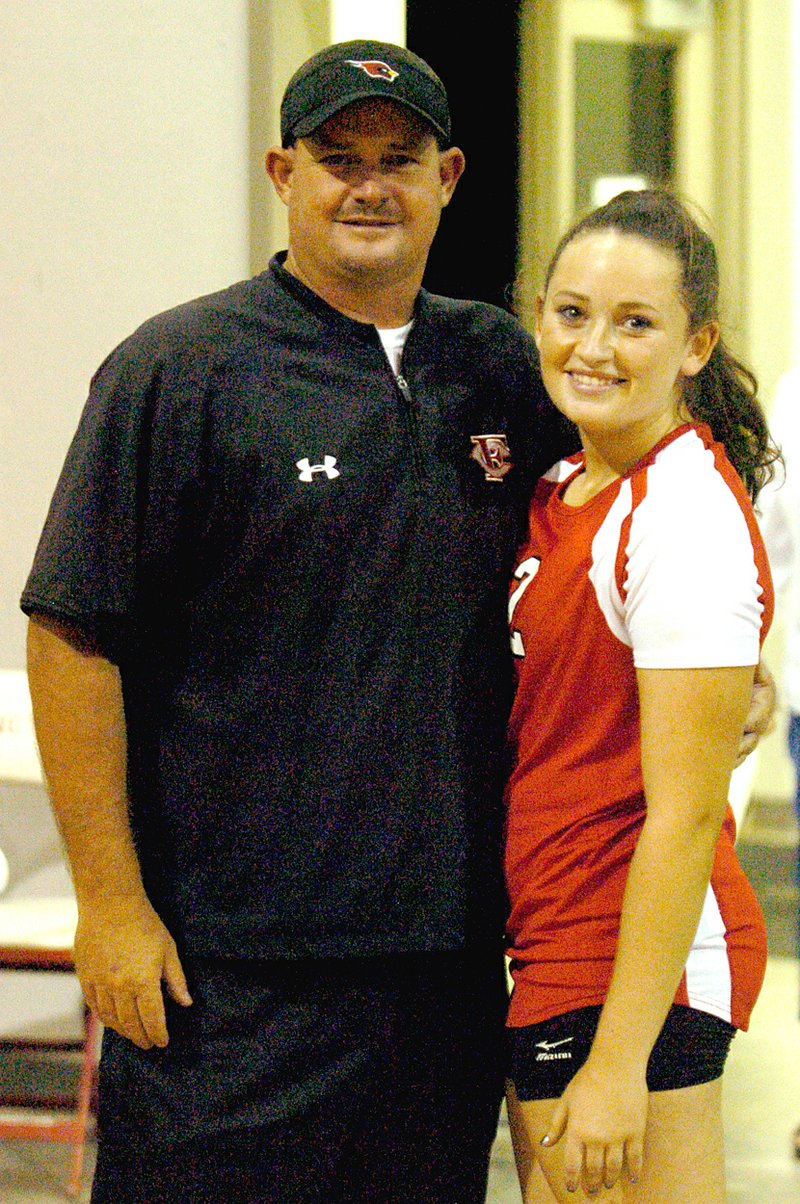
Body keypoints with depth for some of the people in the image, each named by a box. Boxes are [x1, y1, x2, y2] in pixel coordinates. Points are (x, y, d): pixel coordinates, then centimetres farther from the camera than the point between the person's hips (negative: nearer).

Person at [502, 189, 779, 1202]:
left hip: (638, 968, -9)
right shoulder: (566, 491, 11)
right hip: (551, 956, 9)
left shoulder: (685, 517, -16)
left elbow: (685, 815, -19)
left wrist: (620, 1062, -21)